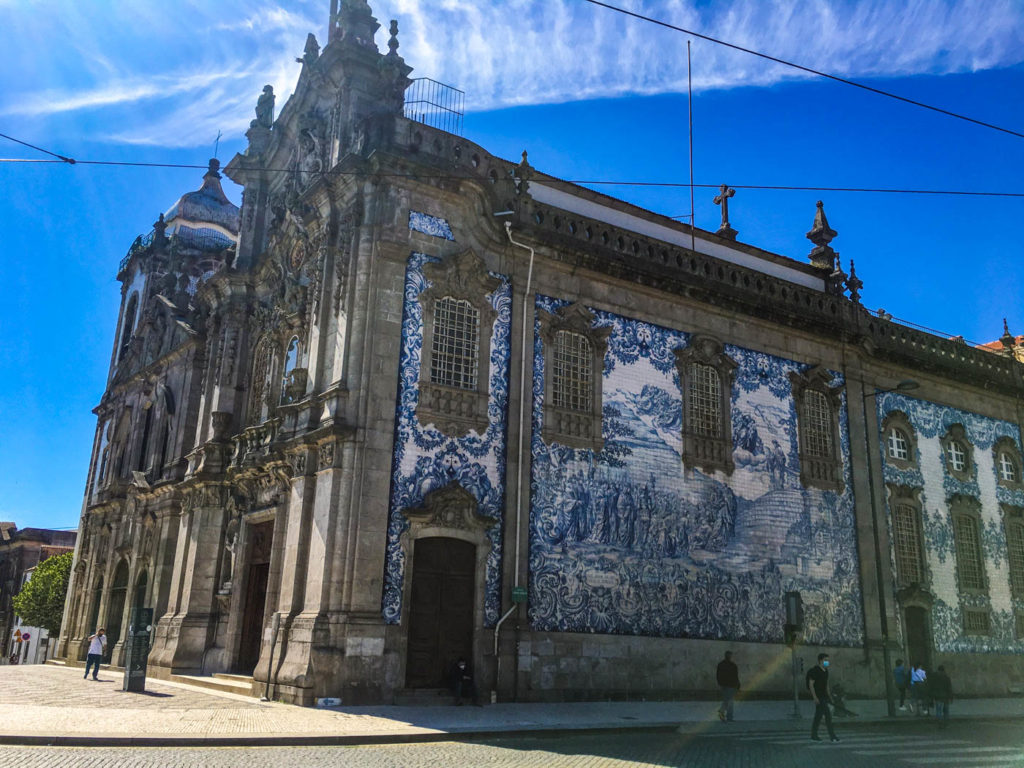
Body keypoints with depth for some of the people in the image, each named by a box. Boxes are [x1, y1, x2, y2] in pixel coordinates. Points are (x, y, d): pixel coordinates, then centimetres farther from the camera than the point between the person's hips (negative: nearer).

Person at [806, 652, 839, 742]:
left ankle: (814, 735, 17)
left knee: (818, 715, 10)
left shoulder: (825, 670, 13)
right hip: (818, 696, -8)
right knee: (828, 715, -12)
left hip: (824, 696, 8)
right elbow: (811, 684, -15)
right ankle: (832, 736, -9)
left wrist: (829, 695, 17)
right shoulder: (815, 671, -13)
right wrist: (815, 697, -20)